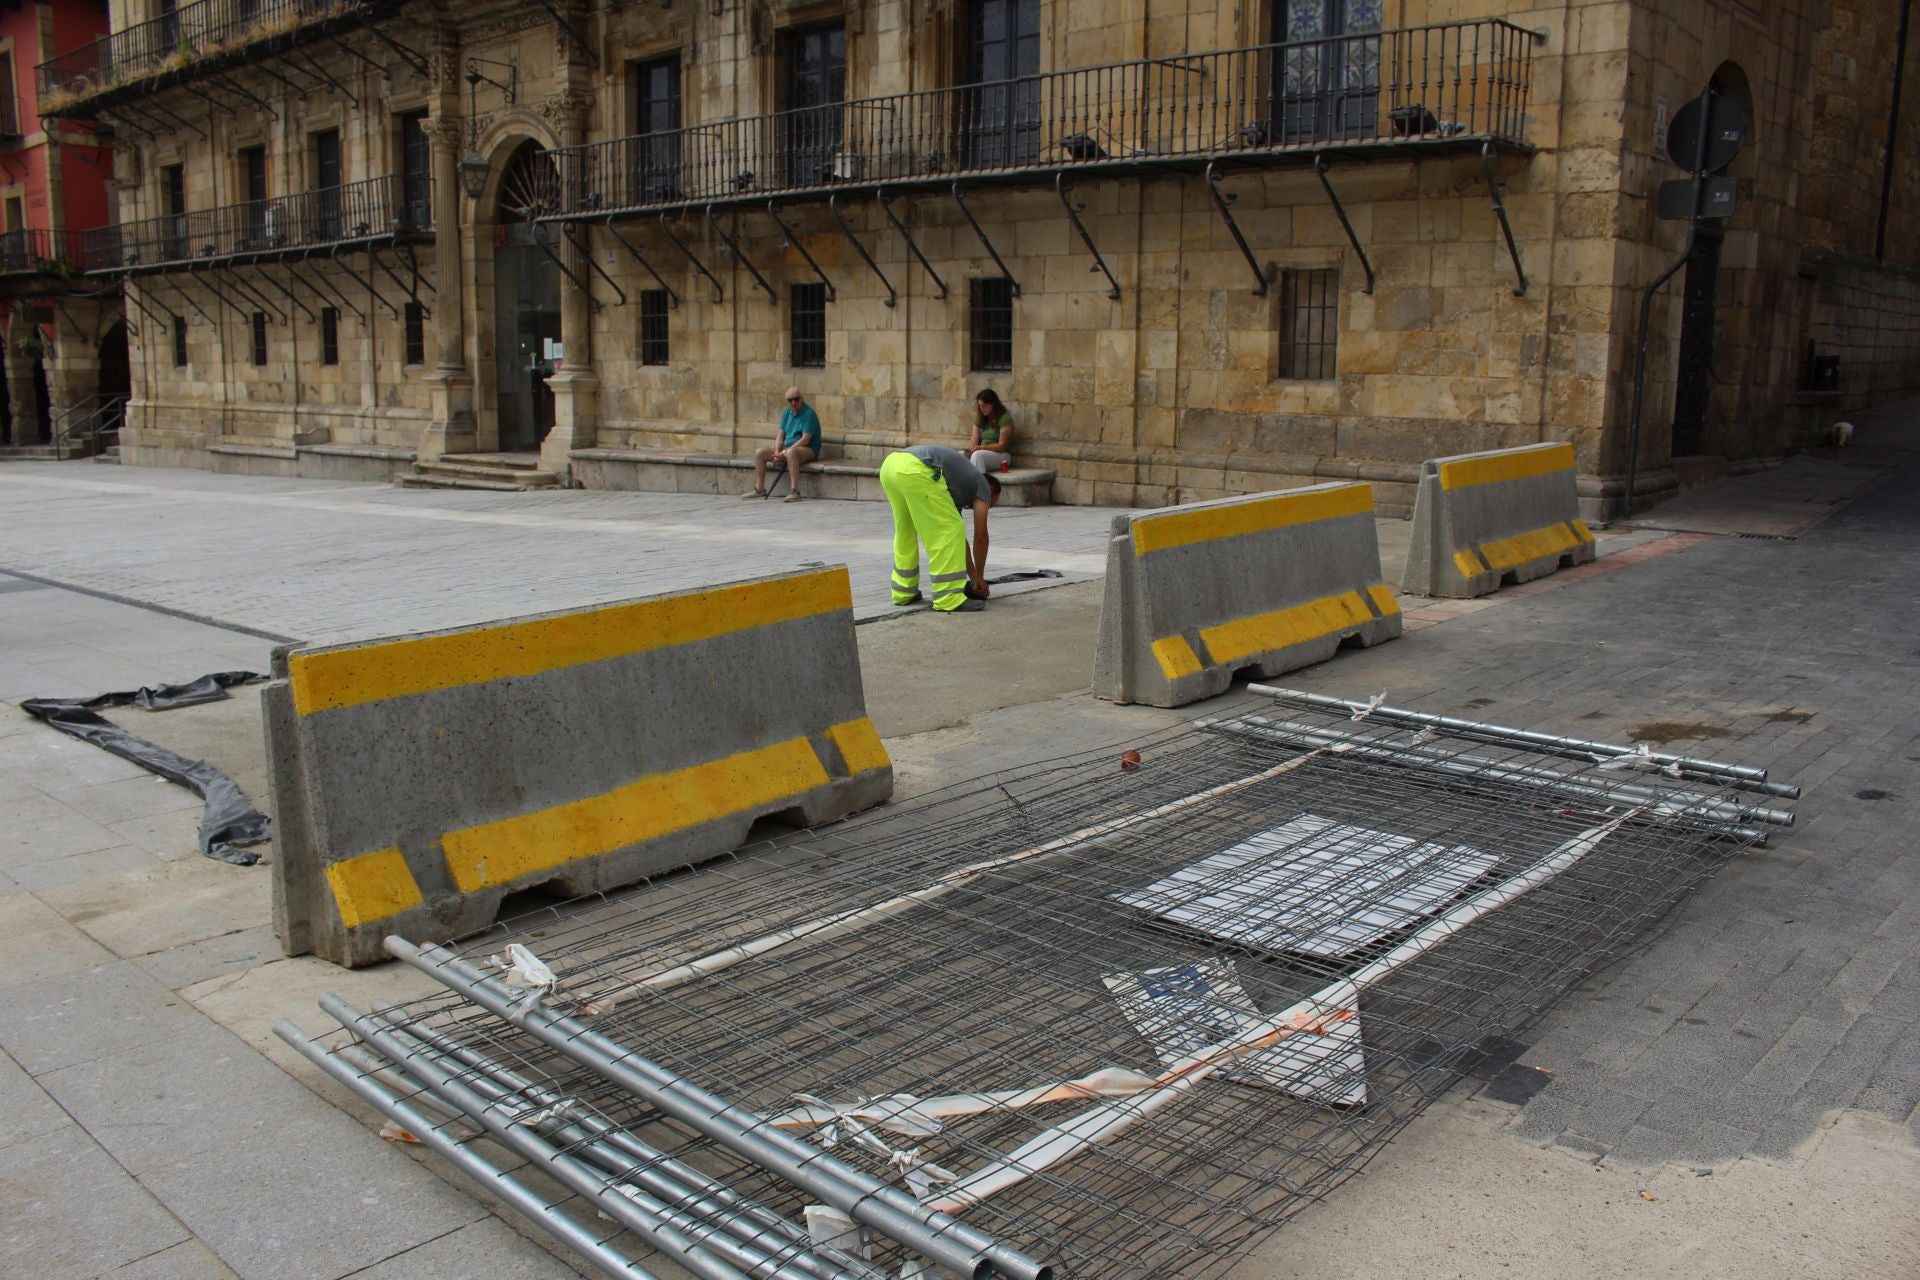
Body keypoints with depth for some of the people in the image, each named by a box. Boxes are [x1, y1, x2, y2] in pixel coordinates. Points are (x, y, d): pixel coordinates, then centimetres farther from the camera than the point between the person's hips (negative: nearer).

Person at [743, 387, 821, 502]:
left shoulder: (809, 413, -13)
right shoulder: (786, 412, 10)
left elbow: (805, 440, -20)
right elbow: (781, 436, 10)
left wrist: (784, 453, -22)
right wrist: (777, 452, -10)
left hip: (808, 450, -8)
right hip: (787, 448, 8)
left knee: (790, 452, -41)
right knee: (759, 453, -2)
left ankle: (794, 491, -45)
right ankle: (760, 490, 1)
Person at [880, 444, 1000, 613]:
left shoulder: (960, 486, 40)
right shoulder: (981, 485, 20)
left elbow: (960, 537, 43)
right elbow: (980, 536, 17)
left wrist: (973, 577, 46)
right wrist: (979, 577, 27)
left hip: (891, 465, 9)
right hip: (914, 470, -9)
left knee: (905, 533, 27)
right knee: (948, 530, 2)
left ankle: (903, 592, 33)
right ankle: (949, 599, 1)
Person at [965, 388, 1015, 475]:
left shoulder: (1005, 418, -8)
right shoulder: (980, 418, 12)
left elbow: (1002, 446, -13)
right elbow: (974, 440, 6)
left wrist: (981, 447, -25)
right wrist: (969, 449, -17)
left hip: (1001, 455, -6)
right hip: (983, 453, 6)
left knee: (977, 455, -36)